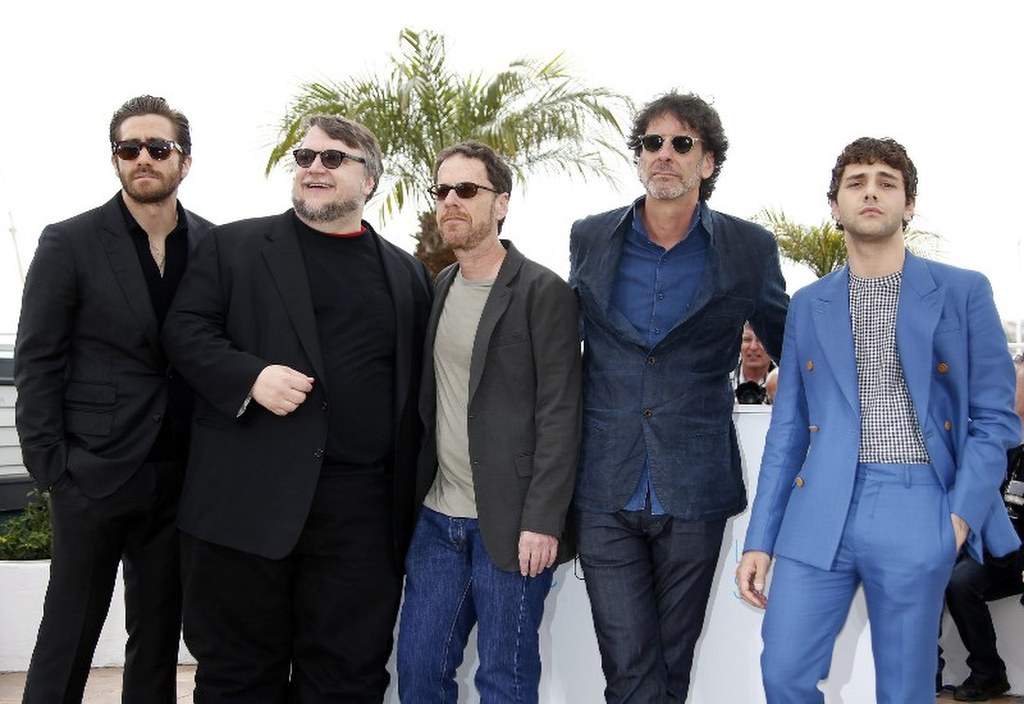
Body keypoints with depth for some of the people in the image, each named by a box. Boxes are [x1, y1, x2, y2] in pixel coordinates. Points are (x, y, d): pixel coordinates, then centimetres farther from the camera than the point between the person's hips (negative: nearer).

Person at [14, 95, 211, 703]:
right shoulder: (69, 243, -4)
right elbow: (37, 363, -4)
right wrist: (49, 466, -8)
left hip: (181, 478, 3)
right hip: (94, 475, -2)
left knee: (160, 637, 13)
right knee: (68, 637, 8)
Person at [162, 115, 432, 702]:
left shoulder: (408, 274, 14)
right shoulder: (235, 246, 9)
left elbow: (416, 385, 14)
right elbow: (185, 330, 3)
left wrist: (408, 501, 8)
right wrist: (251, 376, -16)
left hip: (362, 515, 2)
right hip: (246, 501, -1)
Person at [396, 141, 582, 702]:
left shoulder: (543, 292, -8)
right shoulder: (438, 289, 12)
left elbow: (559, 416, -12)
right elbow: (428, 403, 14)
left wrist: (542, 522, -17)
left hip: (510, 525, -6)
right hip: (438, 519, 6)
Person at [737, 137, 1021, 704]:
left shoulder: (963, 292, 4)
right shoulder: (808, 306, 13)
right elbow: (787, 428, 12)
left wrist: (961, 513, -10)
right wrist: (759, 539, 7)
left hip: (915, 514, -2)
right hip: (818, 511, 2)